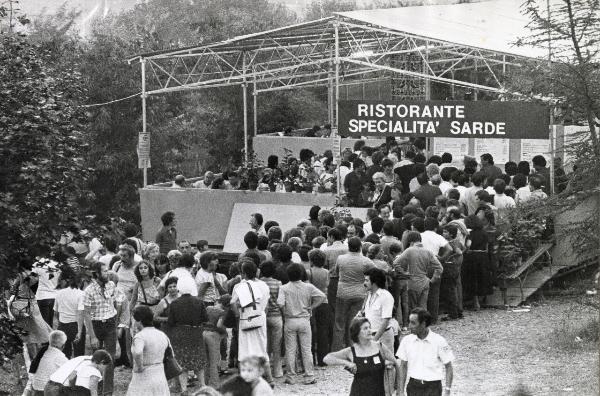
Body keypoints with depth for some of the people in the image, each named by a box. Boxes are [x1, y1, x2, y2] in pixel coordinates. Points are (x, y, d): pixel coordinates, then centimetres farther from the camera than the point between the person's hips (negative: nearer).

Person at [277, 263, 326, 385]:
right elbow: (322, 296, -10)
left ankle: (291, 377, 10)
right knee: (306, 350, 7)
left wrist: (285, 311, -1)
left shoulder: (284, 288, -7)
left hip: (290, 321, -1)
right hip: (304, 320, 1)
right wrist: (311, 307, -3)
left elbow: (280, 303, -20)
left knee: (290, 350, 7)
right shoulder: (308, 287, -3)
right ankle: (309, 377, 9)